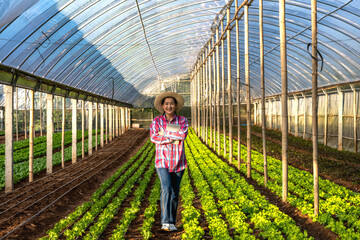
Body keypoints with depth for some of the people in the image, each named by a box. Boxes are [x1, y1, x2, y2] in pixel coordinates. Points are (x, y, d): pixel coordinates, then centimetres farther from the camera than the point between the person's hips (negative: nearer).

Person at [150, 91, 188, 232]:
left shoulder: (182, 121, 1)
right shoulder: (157, 121, 0)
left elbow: (183, 135, -18)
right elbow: (153, 138, -17)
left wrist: (164, 133, -15)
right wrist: (173, 139, -17)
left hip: (178, 162, 2)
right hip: (163, 161, -2)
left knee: (175, 193, 8)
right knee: (166, 189, -21)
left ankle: (172, 223, 22)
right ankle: (165, 222, -20)